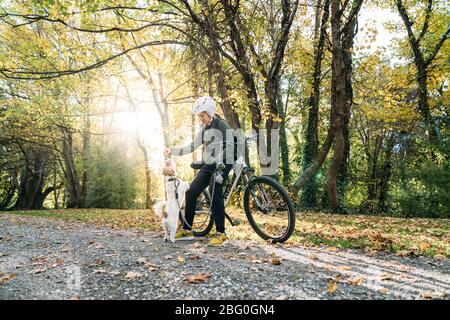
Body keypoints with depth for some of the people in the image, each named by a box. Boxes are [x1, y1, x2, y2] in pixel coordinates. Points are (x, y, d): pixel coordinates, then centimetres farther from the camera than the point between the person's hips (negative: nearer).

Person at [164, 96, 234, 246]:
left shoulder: (222, 125, -8)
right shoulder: (204, 130, 16)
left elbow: (229, 147, -15)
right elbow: (192, 146, 14)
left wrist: (220, 170, -23)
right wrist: (172, 150, 4)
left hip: (222, 164, -8)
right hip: (208, 166, 8)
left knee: (215, 192, -25)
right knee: (191, 192, -1)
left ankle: (221, 233, -14)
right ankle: (187, 230, 11)